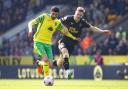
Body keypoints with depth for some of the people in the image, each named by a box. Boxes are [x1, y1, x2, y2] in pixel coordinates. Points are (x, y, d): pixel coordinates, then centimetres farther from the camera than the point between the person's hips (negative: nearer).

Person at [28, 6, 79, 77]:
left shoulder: (58, 23, 7)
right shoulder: (44, 17, -7)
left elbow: (65, 31, 20)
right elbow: (31, 23, -8)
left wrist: (74, 38, 13)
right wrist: (30, 30, -26)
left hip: (48, 44, 5)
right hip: (39, 42, -5)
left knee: (50, 65, -5)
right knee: (46, 59, -24)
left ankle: (39, 62, 25)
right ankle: (47, 77, -9)